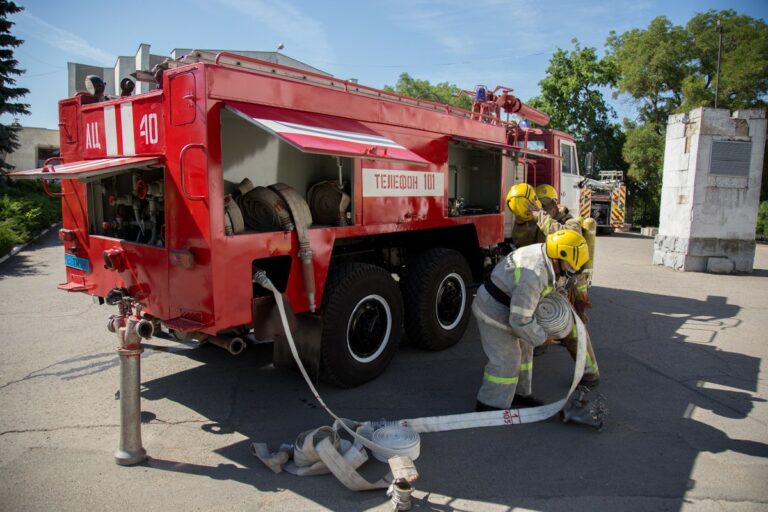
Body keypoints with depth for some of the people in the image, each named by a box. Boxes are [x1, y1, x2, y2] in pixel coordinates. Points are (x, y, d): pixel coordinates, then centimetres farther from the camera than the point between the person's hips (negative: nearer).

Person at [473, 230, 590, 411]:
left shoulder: (542, 253, -4)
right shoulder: (534, 275, -34)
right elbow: (520, 320, -29)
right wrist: (541, 337, -13)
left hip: (505, 306, 10)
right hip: (494, 311, -10)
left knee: (523, 350, 19)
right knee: (506, 360, -4)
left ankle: (519, 393, 33)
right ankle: (490, 406, 9)